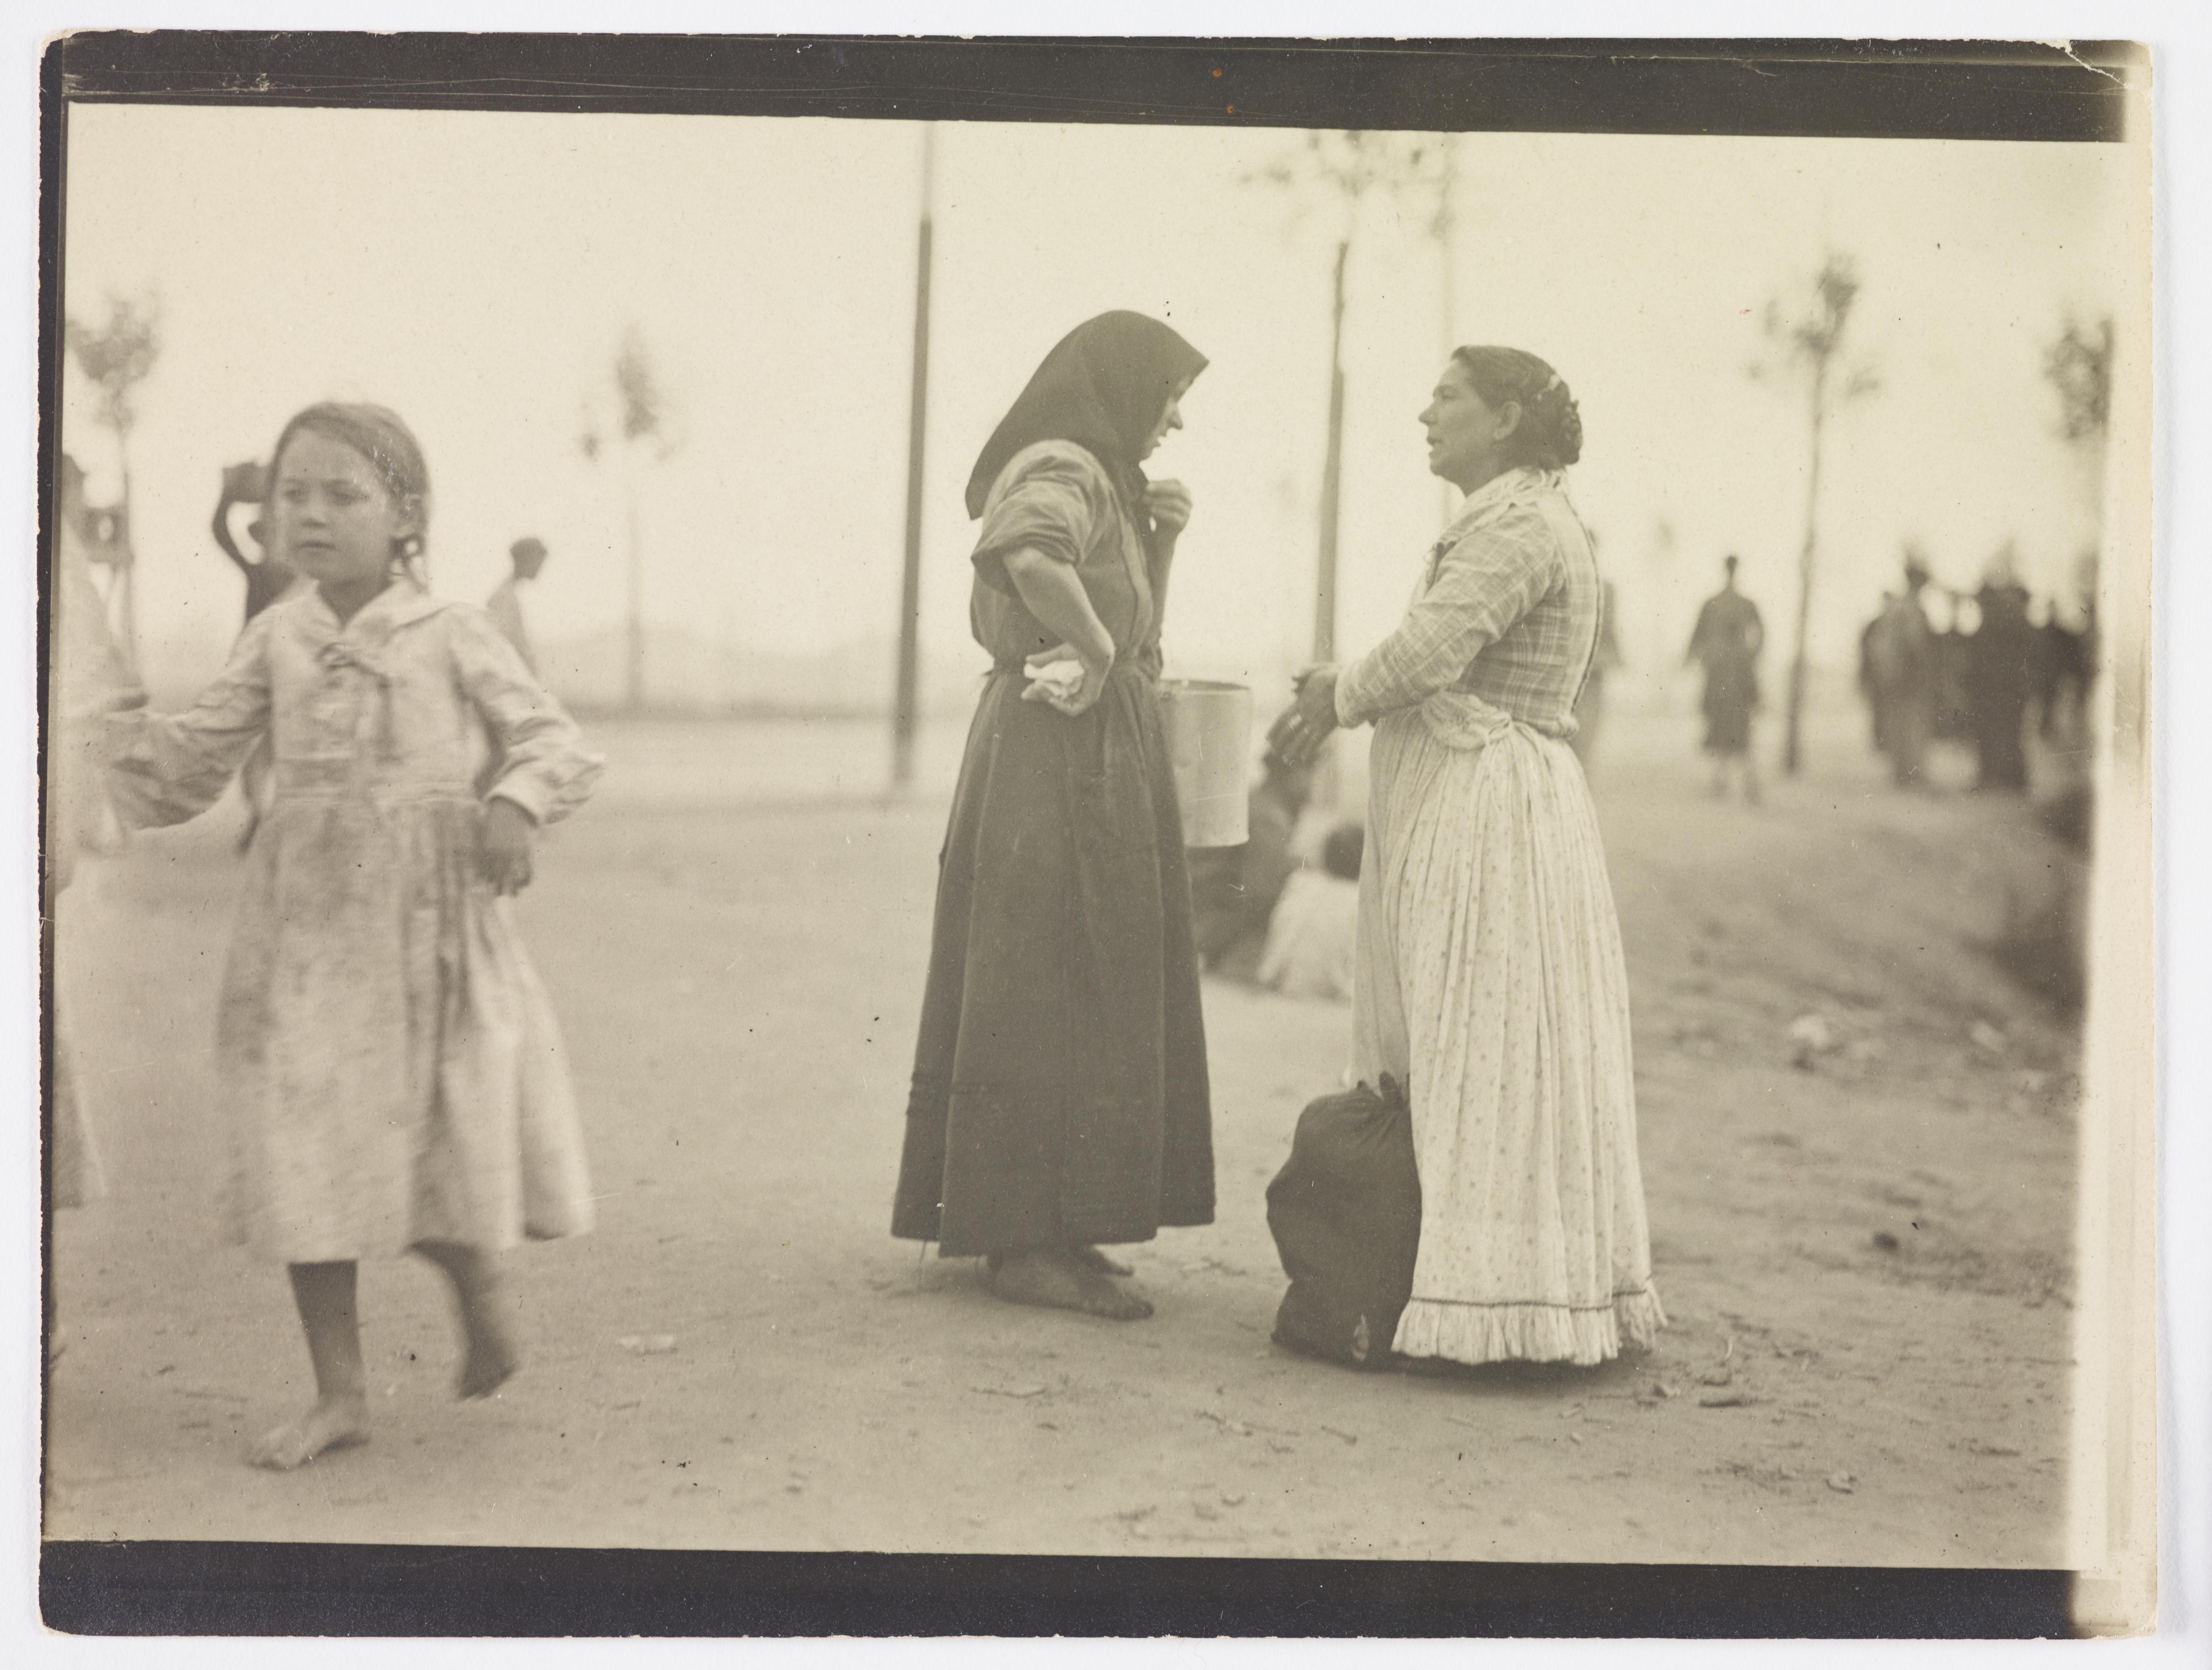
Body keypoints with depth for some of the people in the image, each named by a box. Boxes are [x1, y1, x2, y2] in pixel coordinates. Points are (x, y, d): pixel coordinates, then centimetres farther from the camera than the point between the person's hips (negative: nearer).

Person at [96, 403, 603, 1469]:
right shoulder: (275, 642, 7)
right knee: (308, 1156, 2)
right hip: (309, 932, 3)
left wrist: (516, 805, -20)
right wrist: (127, 740, -6)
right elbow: (196, 760, 12)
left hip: (430, 928, -3)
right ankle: (338, 1392, 14)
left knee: (444, 1150, 0)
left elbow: (554, 740, -2)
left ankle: (481, 1292, 33)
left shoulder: (451, 636, -3)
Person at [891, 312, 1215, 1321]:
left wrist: (1163, 543, 9)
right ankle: (1030, 1243, -3)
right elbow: (1034, 558, -37)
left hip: (1101, 756, 10)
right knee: (1050, 996, -7)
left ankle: (1039, 1231, 18)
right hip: (1064, 756, -10)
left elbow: (1138, 635, 22)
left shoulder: (1099, 481, 19)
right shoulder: (1059, 473, -13)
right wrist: (1095, 647, -23)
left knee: (1086, 998, 12)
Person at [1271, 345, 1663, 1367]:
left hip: (1491, 815, -11)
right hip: (1456, 813, 11)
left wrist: (1341, 697, -6)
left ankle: (1494, 1310, -2)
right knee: (1461, 1057, 12)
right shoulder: (1499, 524, 19)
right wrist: (1348, 691, 8)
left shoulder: (1521, 526, -14)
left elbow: (1430, 650, -23)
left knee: (1488, 1056, -7)